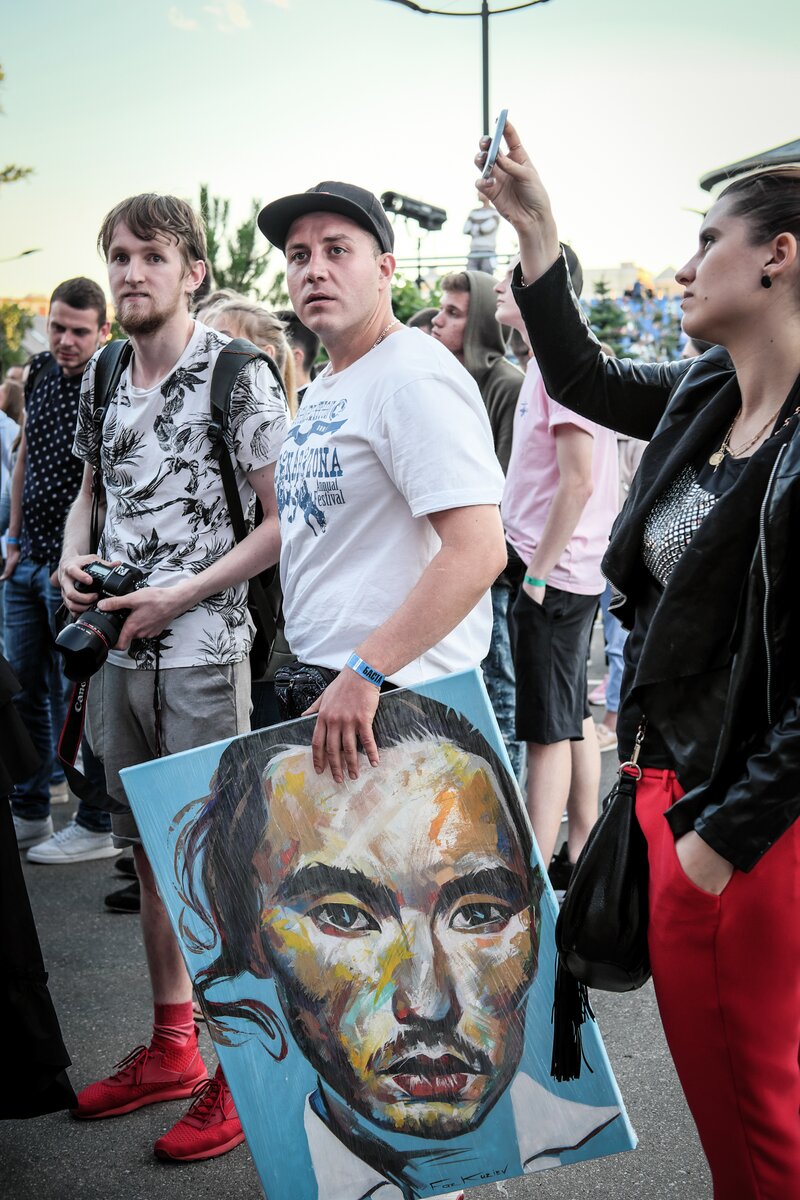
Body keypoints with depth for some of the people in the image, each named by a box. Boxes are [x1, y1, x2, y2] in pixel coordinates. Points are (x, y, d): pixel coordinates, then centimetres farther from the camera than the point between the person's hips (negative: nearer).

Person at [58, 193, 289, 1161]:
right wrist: (71, 558, 2)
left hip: (202, 654, -7)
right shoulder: (102, 378, 10)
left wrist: (184, 595, -17)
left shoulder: (236, 377, -10)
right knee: (151, 854, 16)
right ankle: (170, 1050, 31)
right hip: (118, 651, 7)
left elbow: (283, 520, -12)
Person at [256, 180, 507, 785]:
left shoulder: (414, 377, -16)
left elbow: (478, 551, -26)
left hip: (392, 704, -9)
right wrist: (321, 683, 16)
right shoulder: (322, 393, 15)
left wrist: (363, 673, -26)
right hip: (322, 689, 9)